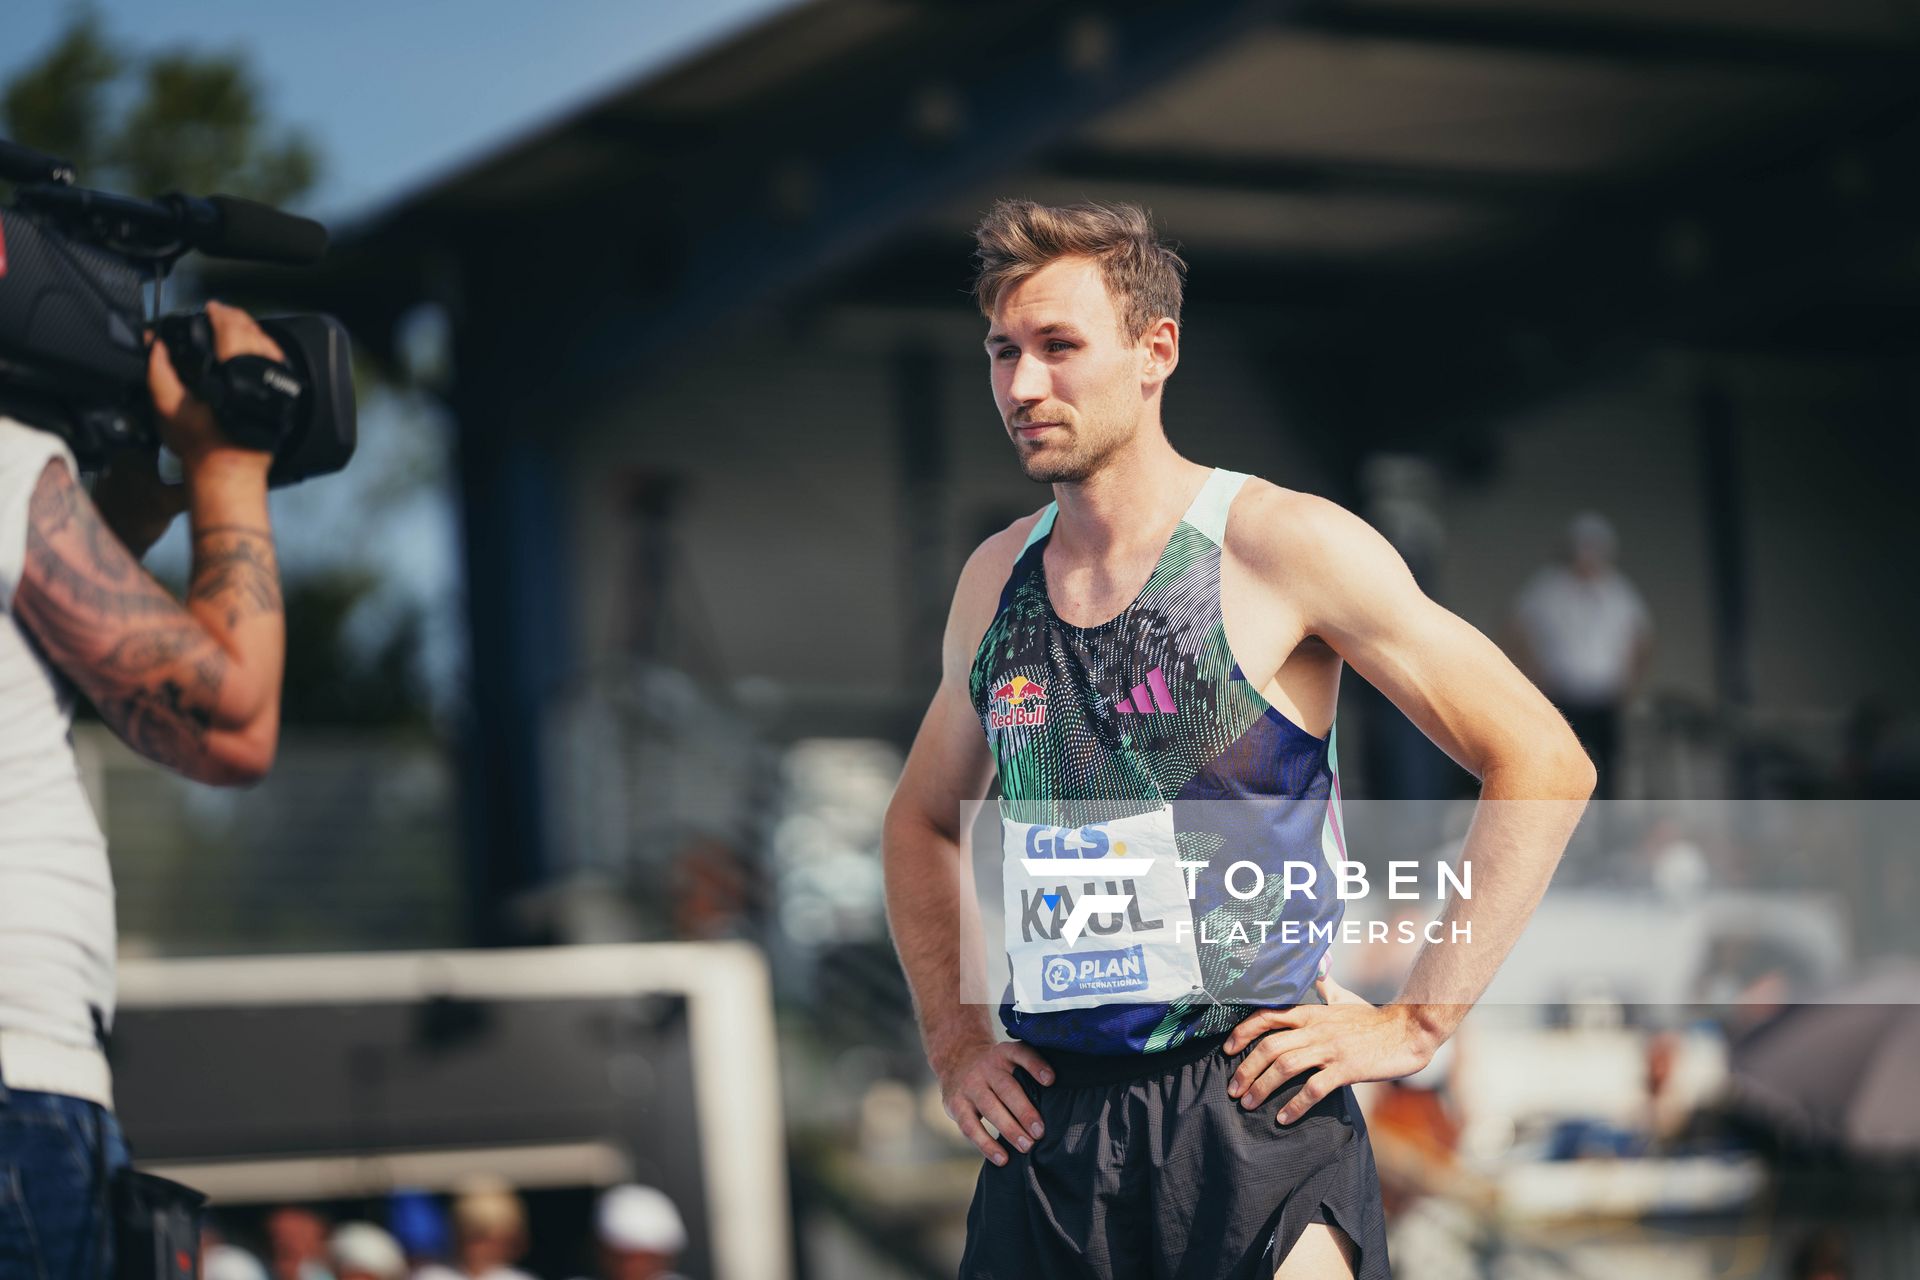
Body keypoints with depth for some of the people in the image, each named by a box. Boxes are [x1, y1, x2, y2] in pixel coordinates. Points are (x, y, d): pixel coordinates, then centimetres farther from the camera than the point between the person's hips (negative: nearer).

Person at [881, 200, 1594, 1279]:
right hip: (1045, 1129, 5)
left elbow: (1545, 764, -8)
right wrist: (955, 1039, 14)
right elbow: (923, 819, 27)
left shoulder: (1285, 548, -7)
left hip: (1253, 1111, -5)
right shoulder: (997, 578, 10)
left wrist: (1416, 1023, -9)